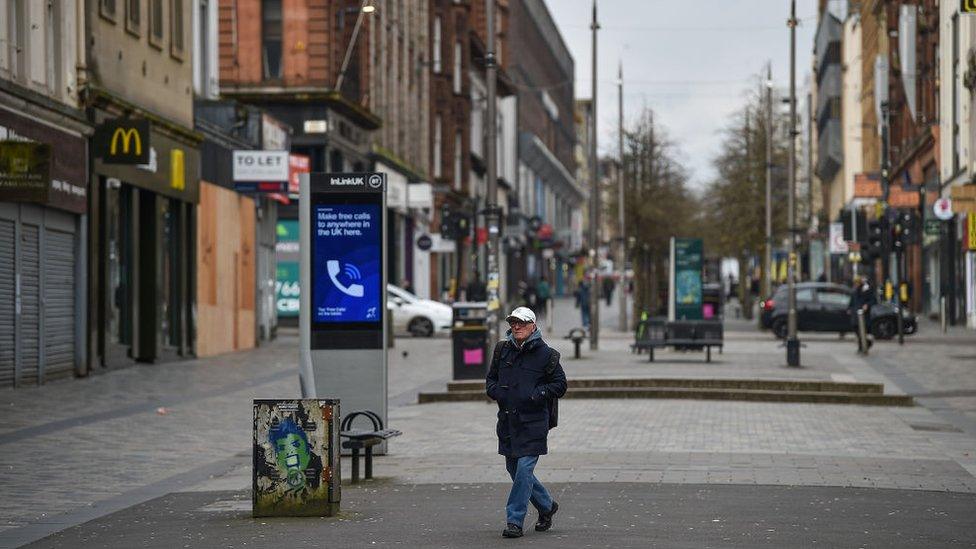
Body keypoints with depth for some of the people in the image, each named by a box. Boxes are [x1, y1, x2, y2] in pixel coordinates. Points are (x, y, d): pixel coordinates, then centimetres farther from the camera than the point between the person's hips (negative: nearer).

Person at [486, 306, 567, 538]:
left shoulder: (545, 354, -3)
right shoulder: (502, 349, 9)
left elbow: (560, 384, 1)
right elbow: (491, 378, 21)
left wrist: (538, 394, -13)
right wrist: (494, 390, 0)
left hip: (534, 421, -6)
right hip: (508, 420, 6)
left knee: (524, 469, -12)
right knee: (514, 468, 12)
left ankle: (514, 521, -8)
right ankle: (547, 506, 32)